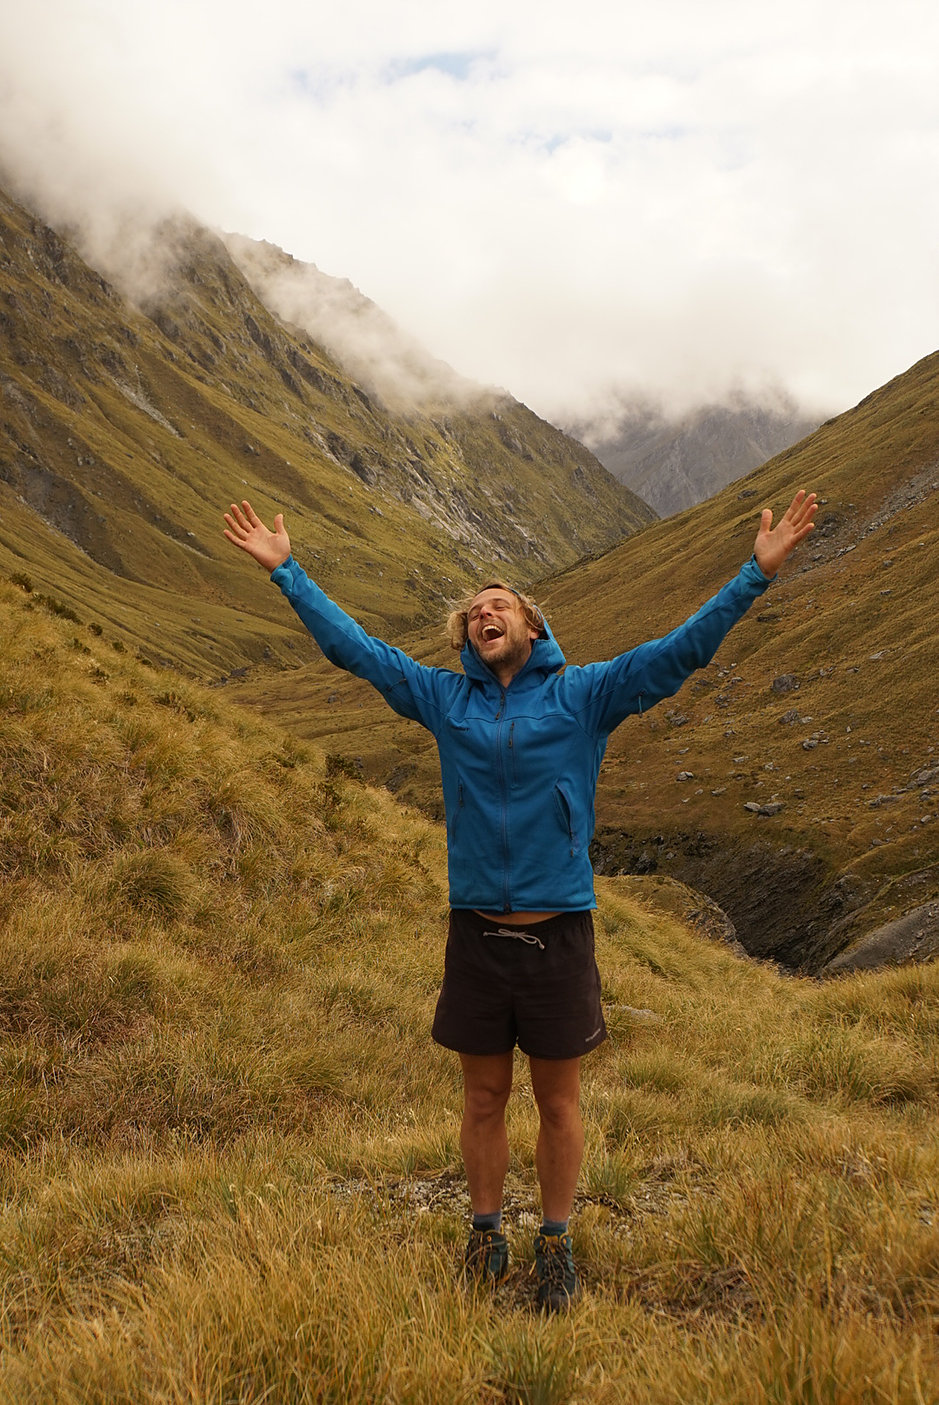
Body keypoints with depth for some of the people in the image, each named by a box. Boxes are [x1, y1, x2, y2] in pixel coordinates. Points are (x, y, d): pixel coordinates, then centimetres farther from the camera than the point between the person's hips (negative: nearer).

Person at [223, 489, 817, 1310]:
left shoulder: (584, 697, -2)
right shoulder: (445, 700, 3)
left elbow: (682, 650, -7)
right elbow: (350, 644, 8)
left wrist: (758, 574, -13)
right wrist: (286, 572, 8)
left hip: (559, 933, -1)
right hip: (476, 931, 2)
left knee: (558, 1101, 12)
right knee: (484, 1097, 15)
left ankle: (557, 1243, 31)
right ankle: (486, 1234, 33)